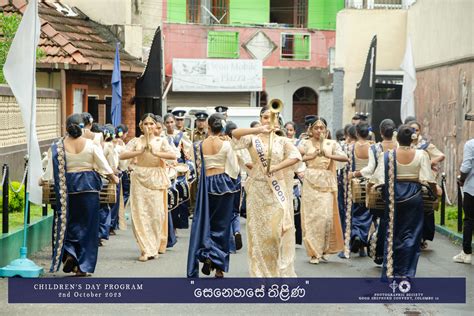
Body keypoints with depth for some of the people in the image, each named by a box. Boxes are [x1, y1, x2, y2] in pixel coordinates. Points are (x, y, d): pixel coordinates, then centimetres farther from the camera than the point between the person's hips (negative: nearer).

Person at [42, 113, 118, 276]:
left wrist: (43, 180, 19)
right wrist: (114, 178, 15)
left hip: (67, 187, 0)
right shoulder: (91, 145, -5)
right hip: (89, 186, 0)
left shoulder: (58, 146, -4)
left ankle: (69, 253, -6)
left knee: (66, 221, 16)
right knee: (87, 224, 7)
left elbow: (51, 170, 0)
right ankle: (83, 266, 9)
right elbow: (104, 166, -1)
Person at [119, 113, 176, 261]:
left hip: (156, 179, -1)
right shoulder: (137, 141, 9)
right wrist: (140, 151, -14)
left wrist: (155, 153, -18)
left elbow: (173, 155, -9)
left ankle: (154, 247, 10)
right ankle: (147, 248, 0)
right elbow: (122, 155, -4)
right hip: (139, 178, 1)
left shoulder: (161, 141, 7)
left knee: (156, 213, -4)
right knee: (140, 213, -5)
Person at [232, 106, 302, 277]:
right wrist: (258, 130, -30)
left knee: (278, 229, -5)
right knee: (259, 230, 4)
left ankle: (281, 270, 4)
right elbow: (235, 133, -16)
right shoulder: (253, 139, 4)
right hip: (258, 189, 0)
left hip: (277, 190, 0)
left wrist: (275, 167, -22)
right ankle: (260, 271, 12)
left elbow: (296, 156, -11)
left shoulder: (282, 140, 6)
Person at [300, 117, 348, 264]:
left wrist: (328, 155, -14)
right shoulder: (307, 144, 5)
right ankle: (314, 252, 5)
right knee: (312, 216, -1)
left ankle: (324, 249, 13)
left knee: (327, 216, -3)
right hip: (311, 182, -1)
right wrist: (311, 156, -14)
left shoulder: (331, 143, 7)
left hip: (327, 183, 1)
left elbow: (345, 158, -5)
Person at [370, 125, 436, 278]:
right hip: (414, 196, -1)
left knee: (392, 233, 13)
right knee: (411, 234, 7)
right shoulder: (421, 154, -8)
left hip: (394, 196, 1)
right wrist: (436, 193, 3)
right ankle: (406, 272, 6)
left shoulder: (389, 155, -7)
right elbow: (428, 179, -10)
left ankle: (390, 271, 19)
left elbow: (378, 177, -9)